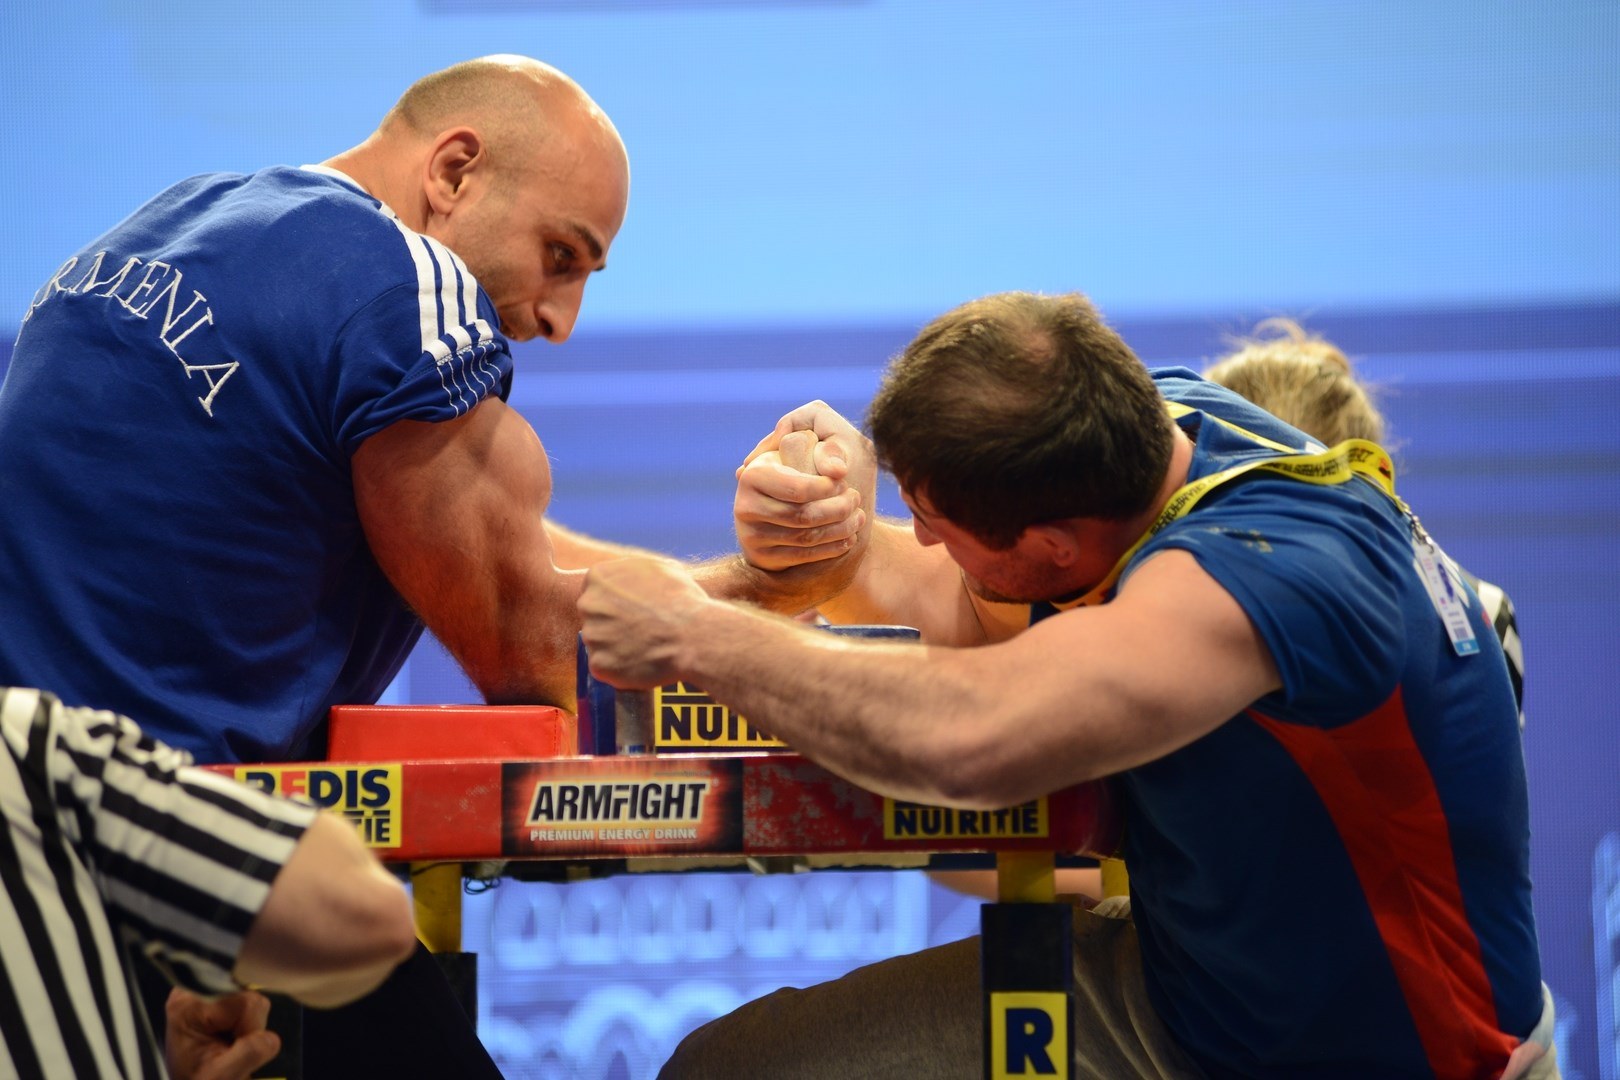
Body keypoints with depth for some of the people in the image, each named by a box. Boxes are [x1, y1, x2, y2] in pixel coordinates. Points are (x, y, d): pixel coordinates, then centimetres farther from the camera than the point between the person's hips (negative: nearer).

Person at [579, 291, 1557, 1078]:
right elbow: (967, 609, 12)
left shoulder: (1264, 572, -34)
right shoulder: (1153, 415, -6)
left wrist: (696, 637, -32)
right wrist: (841, 543, -11)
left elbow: (965, 738, -47)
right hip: (1174, 987, 9)